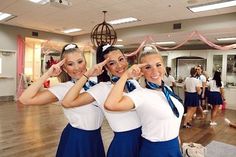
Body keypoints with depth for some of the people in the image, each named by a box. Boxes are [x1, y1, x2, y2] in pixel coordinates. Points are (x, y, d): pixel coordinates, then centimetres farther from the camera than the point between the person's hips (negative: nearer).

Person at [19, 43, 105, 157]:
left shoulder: (94, 81, -5)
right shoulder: (63, 88, -19)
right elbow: (25, 99, -26)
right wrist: (48, 74, -25)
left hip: (96, 136, 5)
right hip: (76, 139, -5)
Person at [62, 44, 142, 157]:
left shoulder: (134, 83, 2)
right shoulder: (102, 88, -14)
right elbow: (67, 102, -25)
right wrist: (87, 75, -24)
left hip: (144, 138, 5)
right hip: (123, 142, -5)